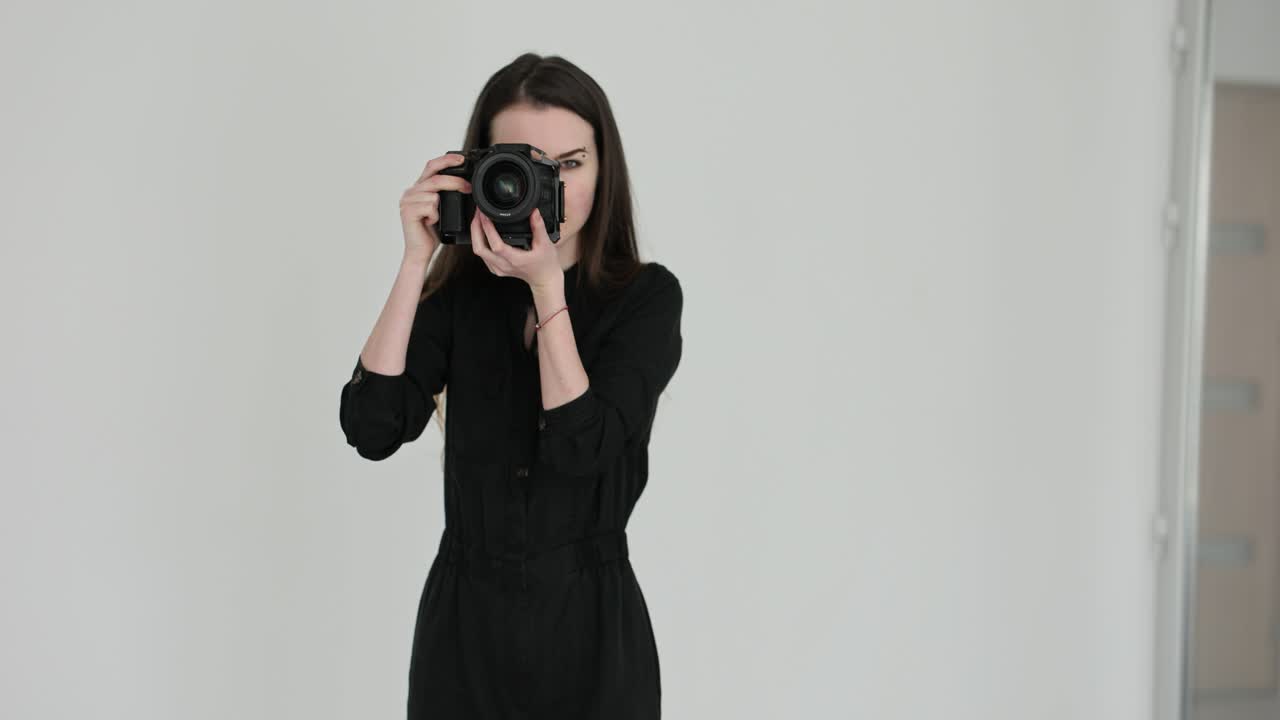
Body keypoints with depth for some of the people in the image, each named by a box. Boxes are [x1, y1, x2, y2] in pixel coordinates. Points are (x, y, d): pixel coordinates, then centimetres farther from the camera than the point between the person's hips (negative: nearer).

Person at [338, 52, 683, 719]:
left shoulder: (646, 295, -8)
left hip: (589, 621, -2)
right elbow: (372, 429, -14)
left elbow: (579, 449, -19)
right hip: (463, 617, 2)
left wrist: (548, 284, -21)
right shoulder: (459, 290, -1)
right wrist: (415, 263, -16)